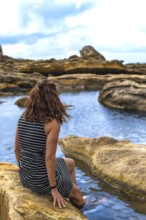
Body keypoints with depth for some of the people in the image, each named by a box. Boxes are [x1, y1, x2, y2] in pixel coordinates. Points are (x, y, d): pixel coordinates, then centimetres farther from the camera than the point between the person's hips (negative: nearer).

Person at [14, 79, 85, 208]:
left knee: (70, 163, 31)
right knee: (77, 194, 24)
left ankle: (74, 198, 44)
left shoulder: (23, 118, -3)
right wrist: (54, 189, -13)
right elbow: (49, 158, -23)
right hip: (43, 180, -7)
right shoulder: (52, 123, -23)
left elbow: (17, 149, 5)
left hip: (25, 177, 7)